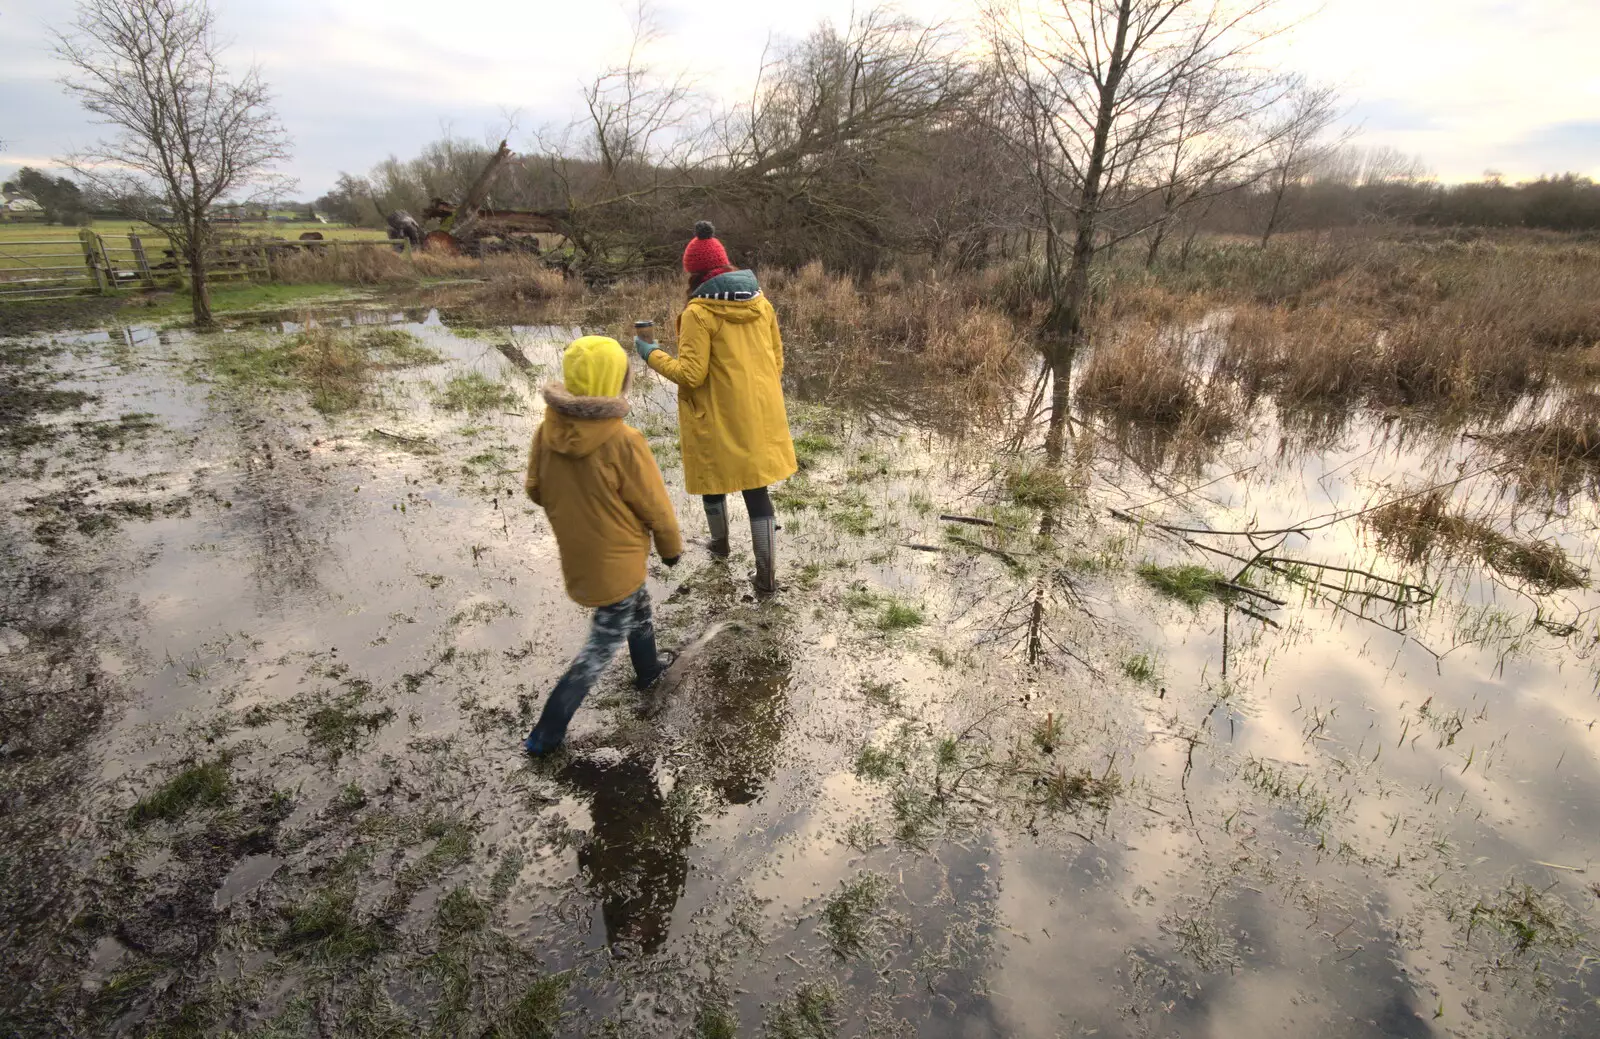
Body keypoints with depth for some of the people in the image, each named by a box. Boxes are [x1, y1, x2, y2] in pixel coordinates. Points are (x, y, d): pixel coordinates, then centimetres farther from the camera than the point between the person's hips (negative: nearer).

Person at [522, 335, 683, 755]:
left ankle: (647, 667, 54)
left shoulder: (546, 433, -13)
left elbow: (536, 491, 1)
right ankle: (546, 733, 16)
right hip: (616, 562, -6)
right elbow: (655, 508, -17)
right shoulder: (624, 443, -29)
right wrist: (671, 547, 1)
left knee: (638, 605, 31)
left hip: (575, 556, 6)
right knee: (602, 646, 11)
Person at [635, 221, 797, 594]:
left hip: (718, 420, -4)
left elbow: (691, 373, -17)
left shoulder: (698, 312, -15)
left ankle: (720, 542, 43)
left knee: (714, 478, 21)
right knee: (757, 488, 8)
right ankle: (767, 573, 9)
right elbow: (777, 359, 9)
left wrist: (652, 354, -2)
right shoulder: (761, 303, 2)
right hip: (761, 414, 4)